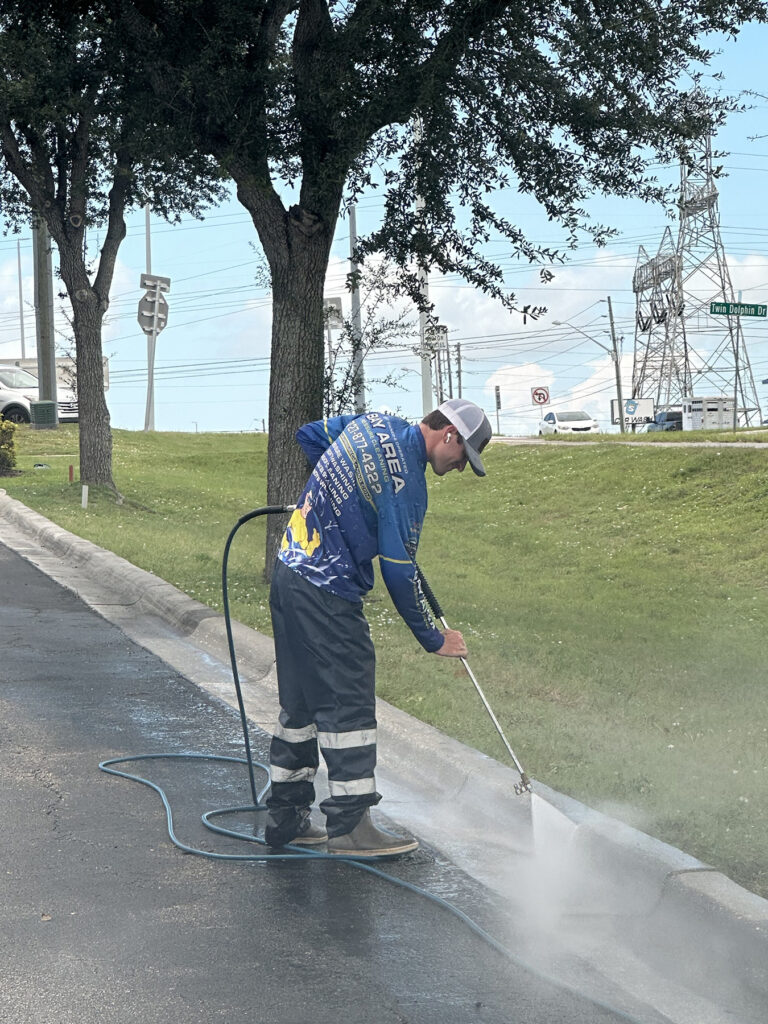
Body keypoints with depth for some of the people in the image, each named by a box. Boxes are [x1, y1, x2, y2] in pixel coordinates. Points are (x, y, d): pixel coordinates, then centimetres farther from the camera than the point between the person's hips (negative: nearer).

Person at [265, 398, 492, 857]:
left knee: (302, 702, 15)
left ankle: (286, 816, 22)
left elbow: (309, 435, 24)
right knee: (350, 705, -3)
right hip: (326, 594, -10)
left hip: (291, 572, 10)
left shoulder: (374, 423, 8)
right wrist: (432, 638, -5)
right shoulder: (405, 480, -18)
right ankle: (350, 824, 2)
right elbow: (399, 572, -16)